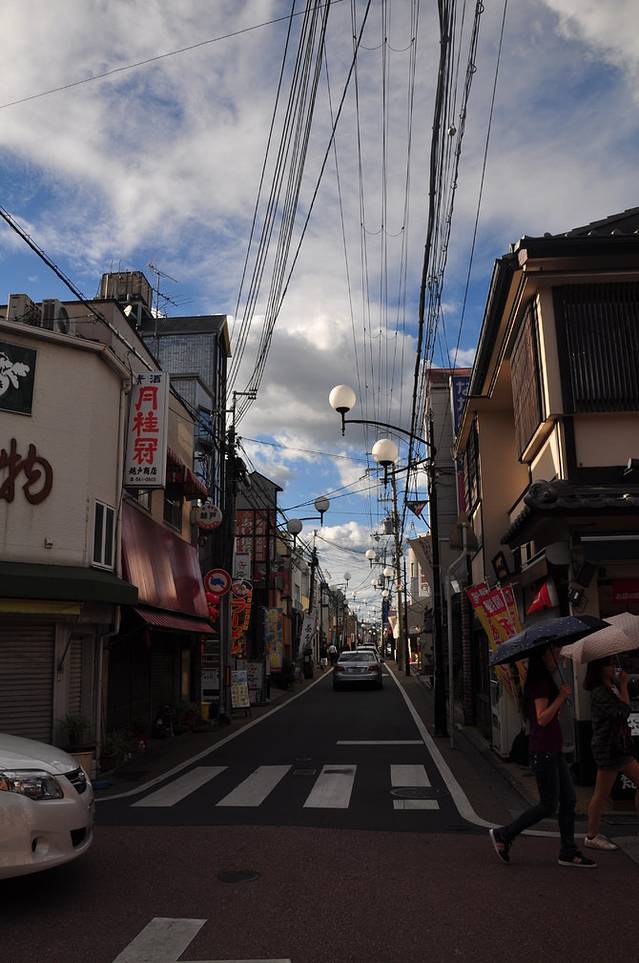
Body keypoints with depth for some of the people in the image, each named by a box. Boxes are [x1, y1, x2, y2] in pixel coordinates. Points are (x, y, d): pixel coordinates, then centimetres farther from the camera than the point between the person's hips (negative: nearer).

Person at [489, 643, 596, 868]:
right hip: (543, 751, -10)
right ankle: (503, 835, 9)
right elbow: (542, 718, -23)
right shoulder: (541, 683, -16)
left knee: (569, 800, 11)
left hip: (553, 750, 10)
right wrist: (561, 697, -21)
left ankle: (568, 852, 20)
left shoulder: (544, 681, 16)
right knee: (548, 805, -2)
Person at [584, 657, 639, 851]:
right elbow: (623, 711, -24)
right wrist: (623, 686, -16)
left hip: (620, 747, 10)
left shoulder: (611, 688, 13)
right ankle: (592, 837, 10)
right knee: (602, 794, -1)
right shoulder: (600, 693, -18)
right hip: (607, 748, -10)